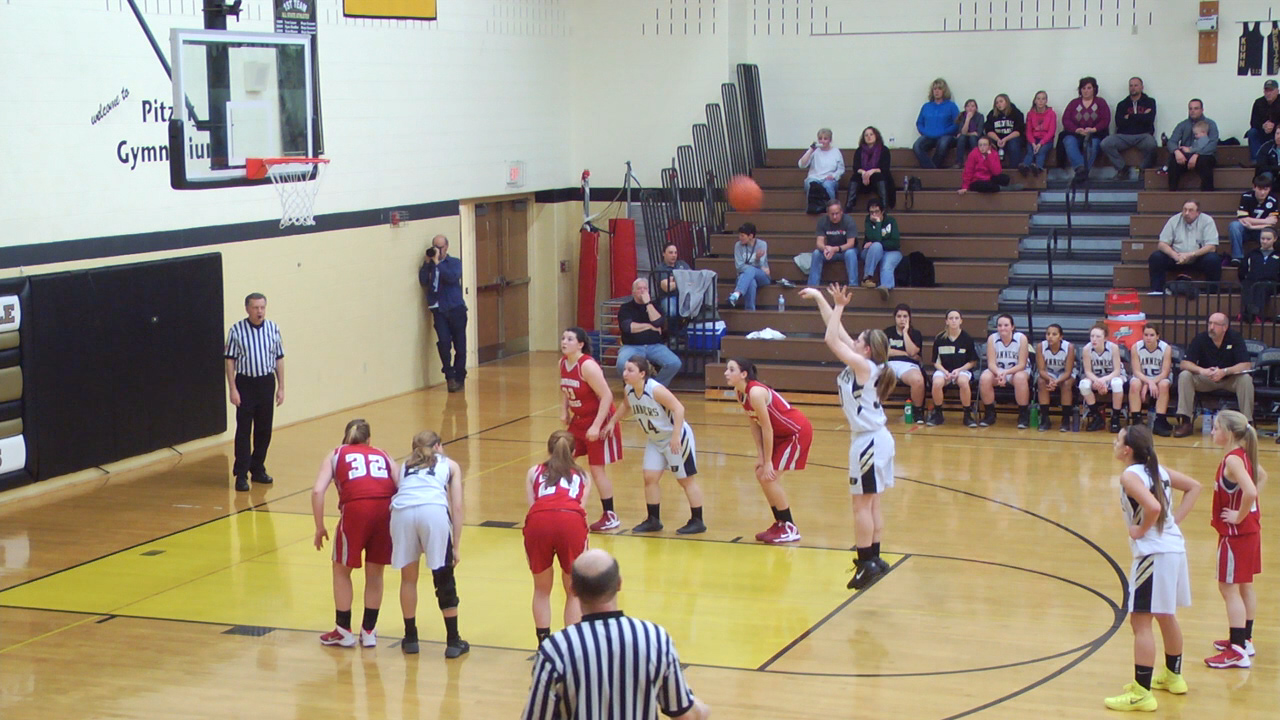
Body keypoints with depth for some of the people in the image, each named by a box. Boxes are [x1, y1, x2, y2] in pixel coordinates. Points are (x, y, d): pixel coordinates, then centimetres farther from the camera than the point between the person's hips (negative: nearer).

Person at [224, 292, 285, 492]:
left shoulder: (273, 329, 3)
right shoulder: (237, 330, -6)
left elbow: (279, 359, 8)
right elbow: (230, 361, -4)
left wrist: (281, 387, 6)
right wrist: (233, 389, -9)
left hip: (267, 383, 3)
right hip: (245, 383, -3)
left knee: (264, 430, 9)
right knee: (244, 430, -4)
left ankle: (258, 469, 22)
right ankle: (241, 475, -1)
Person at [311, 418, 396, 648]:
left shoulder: (336, 455, 23)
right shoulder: (383, 456, 29)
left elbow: (318, 491, 6)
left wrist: (320, 528, 12)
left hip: (356, 508, -2)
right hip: (387, 507, 2)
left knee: (342, 570, 19)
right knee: (375, 573, 21)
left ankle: (343, 631, 25)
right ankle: (368, 632, 28)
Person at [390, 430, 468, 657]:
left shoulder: (405, 466, 35)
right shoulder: (450, 465, 28)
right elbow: (458, 507, 17)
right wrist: (456, 546, 17)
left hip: (402, 511, 2)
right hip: (434, 510, -2)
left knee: (408, 577, 20)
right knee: (445, 580, 9)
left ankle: (410, 638, 27)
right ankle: (453, 642, 13)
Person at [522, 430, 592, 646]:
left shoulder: (534, 472, 30)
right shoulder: (582, 476, 31)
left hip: (539, 521, 0)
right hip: (571, 521, 0)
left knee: (541, 590, 20)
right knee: (573, 592, 18)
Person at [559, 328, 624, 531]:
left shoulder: (588, 366, -24)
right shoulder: (563, 363, 0)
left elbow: (607, 396, -25)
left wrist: (596, 426, -27)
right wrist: (564, 412, 2)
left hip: (599, 422, -8)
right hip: (578, 421, 8)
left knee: (597, 469, -4)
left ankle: (610, 517, 8)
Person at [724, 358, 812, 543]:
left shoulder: (755, 392, -28)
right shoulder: (739, 393, -1)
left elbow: (767, 428, -24)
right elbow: (753, 424, 5)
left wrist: (768, 462, -19)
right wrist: (760, 456, -1)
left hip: (797, 432, -9)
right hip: (782, 433, 9)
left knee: (769, 477, -10)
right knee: (761, 475, 9)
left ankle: (790, 529, 1)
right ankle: (780, 523, 19)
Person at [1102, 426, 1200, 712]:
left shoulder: (1130, 475, -15)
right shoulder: (1158, 469, 10)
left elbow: (1153, 507, -30)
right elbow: (1194, 487, 18)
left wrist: (1142, 530, -14)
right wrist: (1175, 520, 12)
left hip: (1153, 552, -9)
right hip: (1174, 547, 9)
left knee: (1141, 621, -5)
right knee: (1165, 615, 24)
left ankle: (1142, 694, -6)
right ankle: (1173, 676, 40)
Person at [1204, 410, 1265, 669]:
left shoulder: (1232, 460, -23)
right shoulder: (1244, 455, 6)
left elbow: (1250, 491, -37)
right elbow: (1262, 476, 24)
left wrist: (1239, 516, -22)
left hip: (1236, 532, -10)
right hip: (1250, 528, 10)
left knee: (1229, 588, -5)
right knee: (1244, 586, 19)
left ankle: (1237, 652, -5)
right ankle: (1244, 640, 31)